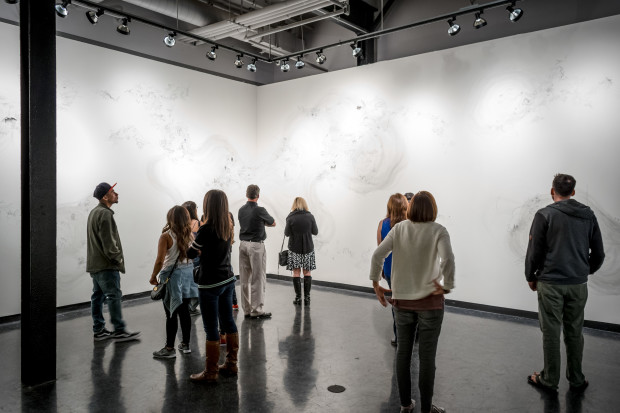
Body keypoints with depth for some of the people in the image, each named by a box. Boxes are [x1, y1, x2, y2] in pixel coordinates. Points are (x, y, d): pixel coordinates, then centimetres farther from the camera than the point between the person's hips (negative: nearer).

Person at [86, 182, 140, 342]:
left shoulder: (94, 212, 17)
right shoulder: (105, 214, -16)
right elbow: (108, 242, -21)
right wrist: (117, 258, -9)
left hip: (94, 263, 11)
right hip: (106, 265, -10)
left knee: (98, 296, 13)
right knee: (114, 296, -6)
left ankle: (99, 330, 20)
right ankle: (119, 331, -1)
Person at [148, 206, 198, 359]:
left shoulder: (166, 236, -13)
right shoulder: (190, 235, 1)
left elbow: (160, 261, -16)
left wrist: (153, 277, -3)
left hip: (171, 275, -5)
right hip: (188, 272, 5)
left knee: (171, 313, 2)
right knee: (184, 310, 13)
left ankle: (169, 348, 9)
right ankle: (186, 344, 22)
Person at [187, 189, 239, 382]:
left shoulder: (206, 229, -19)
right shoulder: (228, 227, 2)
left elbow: (191, 253, -7)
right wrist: (201, 250, 8)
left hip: (210, 285, -7)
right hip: (227, 281, 8)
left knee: (211, 329, 3)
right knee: (228, 323, 16)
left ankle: (210, 372, 15)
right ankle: (231, 364, 29)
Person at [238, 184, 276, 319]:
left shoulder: (241, 210, 6)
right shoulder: (260, 210, -11)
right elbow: (273, 223, 5)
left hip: (243, 245, 6)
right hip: (256, 245, -6)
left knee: (245, 279, 9)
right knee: (258, 279, 0)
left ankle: (246, 310, 16)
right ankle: (256, 310, 3)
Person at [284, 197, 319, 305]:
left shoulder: (291, 218, -10)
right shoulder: (310, 216, -6)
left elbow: (287, 233, -3)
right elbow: (315, 232, 2)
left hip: (294, 248, -1)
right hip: (308, 248, 1)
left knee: (296, 272, 6)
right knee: (307, 272, 8)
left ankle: (298, 298, 6)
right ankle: (307, 298, 8)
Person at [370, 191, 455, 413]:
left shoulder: (399, 228, -1)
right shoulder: (438, 231, -9)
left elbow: (377, 255, -8)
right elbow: (447, 259, -25)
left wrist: (375, 284, 1)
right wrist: (447, 286, -12)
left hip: (402, 300, 3)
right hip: (429, 301, -2)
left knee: (403, 351, 15)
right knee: (427, 355, 9)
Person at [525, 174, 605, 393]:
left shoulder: (545, 215, -9)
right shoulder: (588, 215, 5)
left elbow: (534, 251, -9)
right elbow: (598, 253, 9)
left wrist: (530, 277, 5)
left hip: (550, 284, -4)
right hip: (578, 284, 4)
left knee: (551, 333, 5)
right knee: (575, 332, 15)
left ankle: (550, 380, 16)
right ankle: (576, 380, 25)